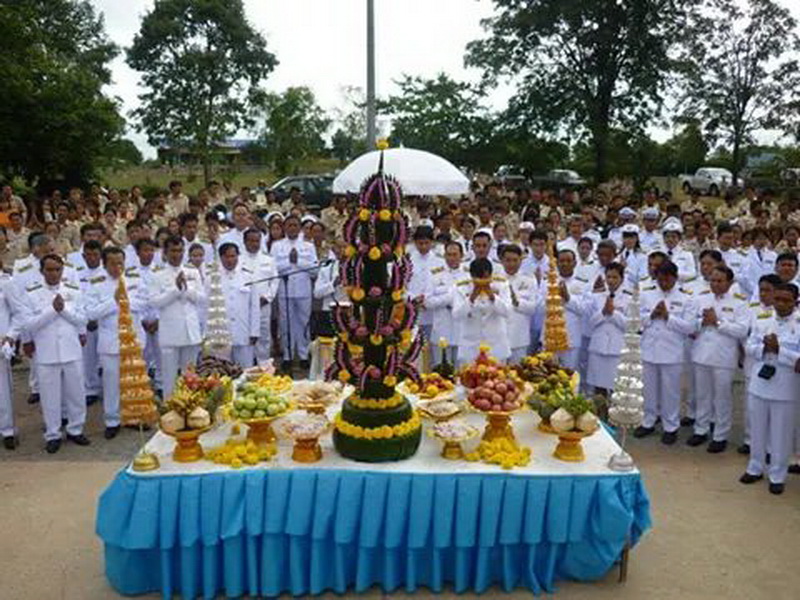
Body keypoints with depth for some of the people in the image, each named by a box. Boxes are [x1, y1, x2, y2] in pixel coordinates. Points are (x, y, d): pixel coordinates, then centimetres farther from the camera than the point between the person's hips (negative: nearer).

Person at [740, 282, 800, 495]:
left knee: (781, 434, 8)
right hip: (759, 385, 3)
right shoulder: (762, 320, 3)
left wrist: (778, 350, -22)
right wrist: (764, 348, -16)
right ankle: (755, 468, 33)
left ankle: (777, 476, 23)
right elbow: (749, 347, 3)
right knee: (757, 430, 16)